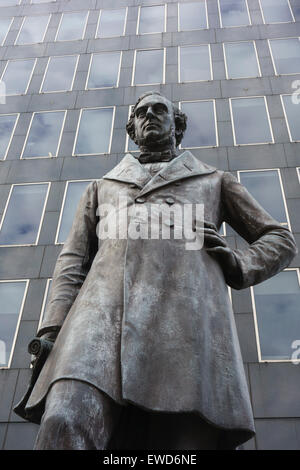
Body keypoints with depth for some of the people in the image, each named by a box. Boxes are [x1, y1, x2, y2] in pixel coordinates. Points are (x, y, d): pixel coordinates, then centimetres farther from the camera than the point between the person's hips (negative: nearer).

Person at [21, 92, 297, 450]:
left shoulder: (215, 181, 32)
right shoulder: (101, 188, 35)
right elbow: (73, 260, 21)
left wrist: (238, 266, 7)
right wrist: (52, 332, 3)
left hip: (185, 309, 0)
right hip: (105, 308, 1)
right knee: (63, 426, -27)